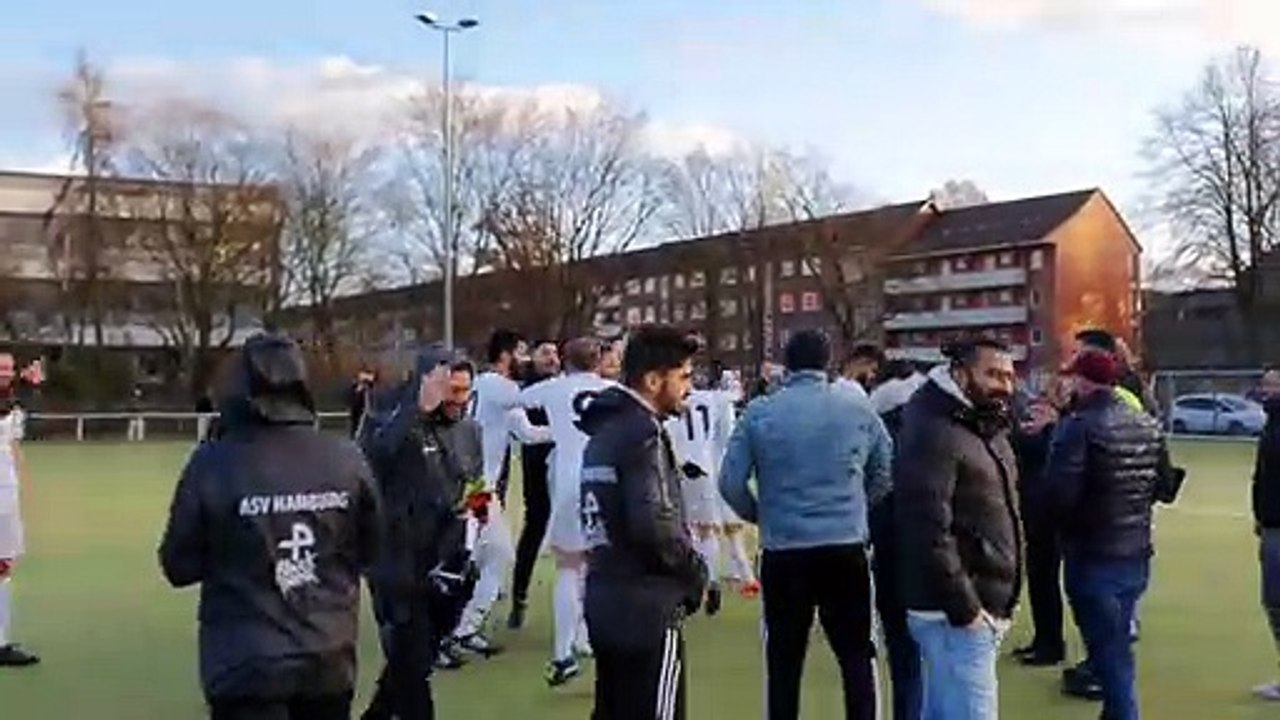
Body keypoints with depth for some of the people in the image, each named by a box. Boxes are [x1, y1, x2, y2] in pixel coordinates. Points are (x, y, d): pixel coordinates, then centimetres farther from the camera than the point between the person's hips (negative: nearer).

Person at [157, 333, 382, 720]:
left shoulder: (214, 463, -14)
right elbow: (368, 550, 6)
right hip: (329, 662, 3)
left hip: (248, 668, -3)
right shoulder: (345, 459, -7)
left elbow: (180, 566, -5)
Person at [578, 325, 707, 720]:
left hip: (605, 600, 9)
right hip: (647, 607, -9)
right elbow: (654, 524, -25)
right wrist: (696, 572, -8)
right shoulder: (643, 432, -15)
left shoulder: (604, 428, 14)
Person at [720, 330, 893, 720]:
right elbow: (887, 474, 11)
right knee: (856, 656, 11)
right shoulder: (859, 410, 2)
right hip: (846, 551, 1)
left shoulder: (759, 413, -2)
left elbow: (731, 482, -3)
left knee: (784, 661, 10)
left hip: (783, 554, 0)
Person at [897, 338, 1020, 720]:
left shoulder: (989, 432, 14)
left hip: (982, 608, 10)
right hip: (956, 614, -10)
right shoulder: (934, 434, -16)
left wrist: (1001, 602, 13)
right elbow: (929, 534, -23)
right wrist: (964, 609, -22)